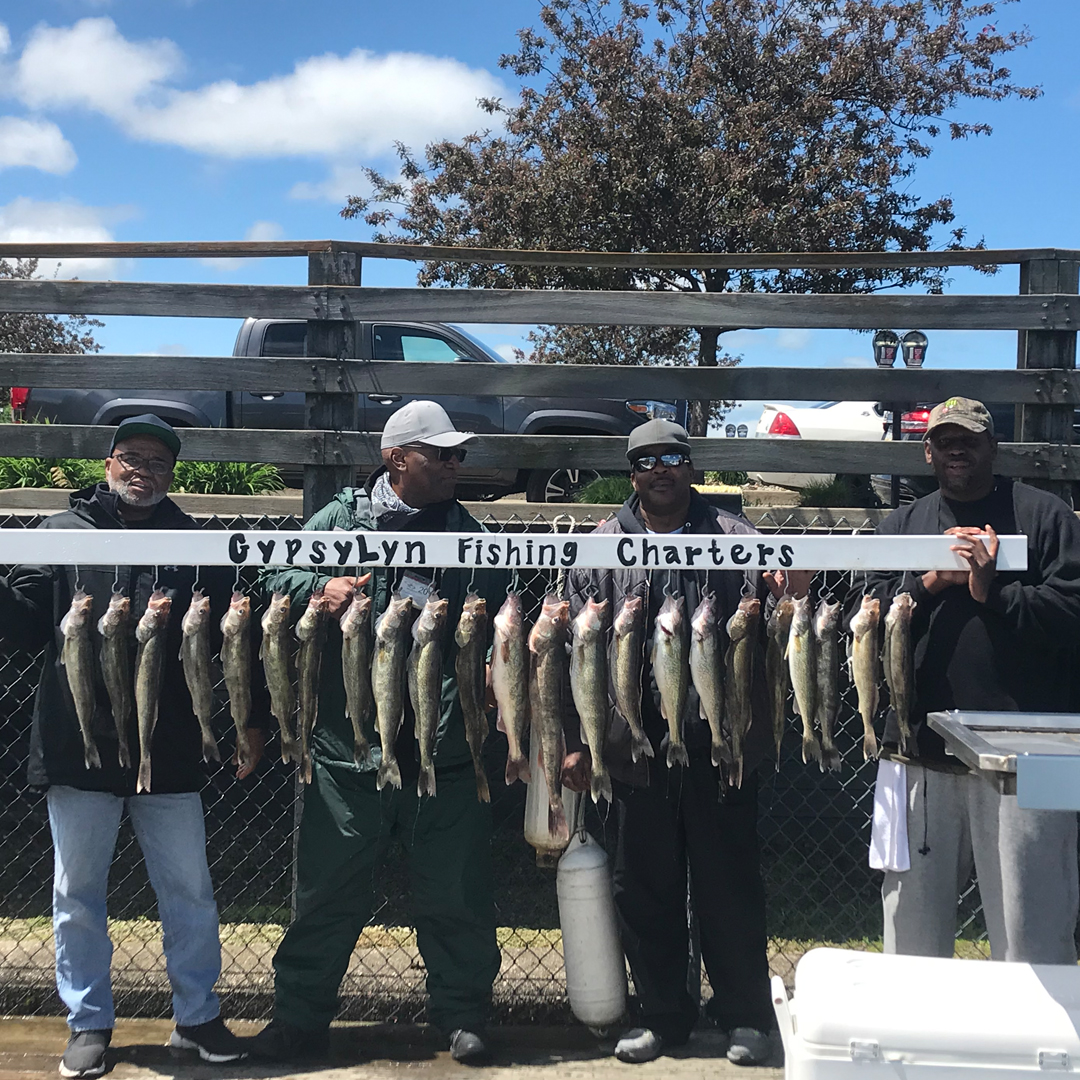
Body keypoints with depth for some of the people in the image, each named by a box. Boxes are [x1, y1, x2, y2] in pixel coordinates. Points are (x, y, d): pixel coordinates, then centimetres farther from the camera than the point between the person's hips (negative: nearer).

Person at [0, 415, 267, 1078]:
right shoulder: (65, 532, 7)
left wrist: (254, 719, -1)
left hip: (169, 750, 0)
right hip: (78, 746, 0)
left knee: (190, 891, 7)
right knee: (78, 894, 9)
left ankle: (197, 1017, 24)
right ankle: (89, 1025, 25)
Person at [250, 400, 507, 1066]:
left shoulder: (470, 532, 10)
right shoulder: (343, 517, 4)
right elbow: (276, 579, 5)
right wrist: (319, 587, -15)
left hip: (448, 752, 2)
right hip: (350, 745, -2)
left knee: (456, 896, 10)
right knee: (329, 890, 8)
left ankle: (463, 1017, 28)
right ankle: (300, 1017, 24)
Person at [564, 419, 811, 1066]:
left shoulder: (734, 540, 3)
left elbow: (764, 631, 1)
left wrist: (789, 598, -22)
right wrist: (576, 740, -1)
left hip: (721, 744, -1)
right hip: (635, 746, 2)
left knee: (731, 884, 8)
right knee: (645, 887, 13)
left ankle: (745, 1018, 25)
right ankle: (660, 1014, 30)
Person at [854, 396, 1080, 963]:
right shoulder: (900, 525, 15)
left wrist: (993, 591, -15)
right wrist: (929, 580, -8)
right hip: (921, 755, 4)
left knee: (1034, 941, 1)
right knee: (913, 932, 14)